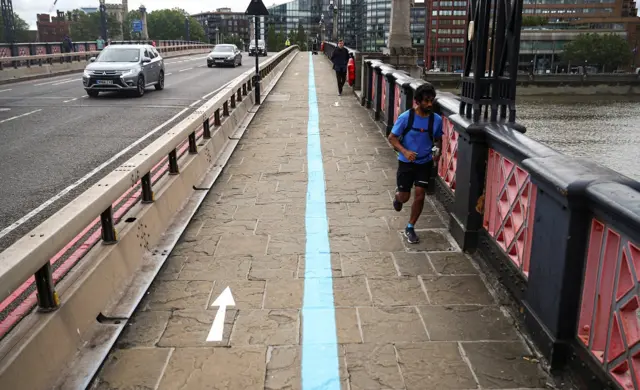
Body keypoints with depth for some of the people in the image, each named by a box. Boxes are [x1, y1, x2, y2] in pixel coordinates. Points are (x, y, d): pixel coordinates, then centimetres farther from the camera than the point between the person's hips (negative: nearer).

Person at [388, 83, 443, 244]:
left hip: (425, 163, 2)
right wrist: (404, 151, -27)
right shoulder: (405, 117, -18)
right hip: (406, 162, -2)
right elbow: (392, 137, -11)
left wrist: (438, 151, -13)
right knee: (404, 197, 4)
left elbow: (438, 139, 9)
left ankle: (410, 228, 16)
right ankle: (398, 195, 44)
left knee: (420, 195, -2)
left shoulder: (436, 120, -8)